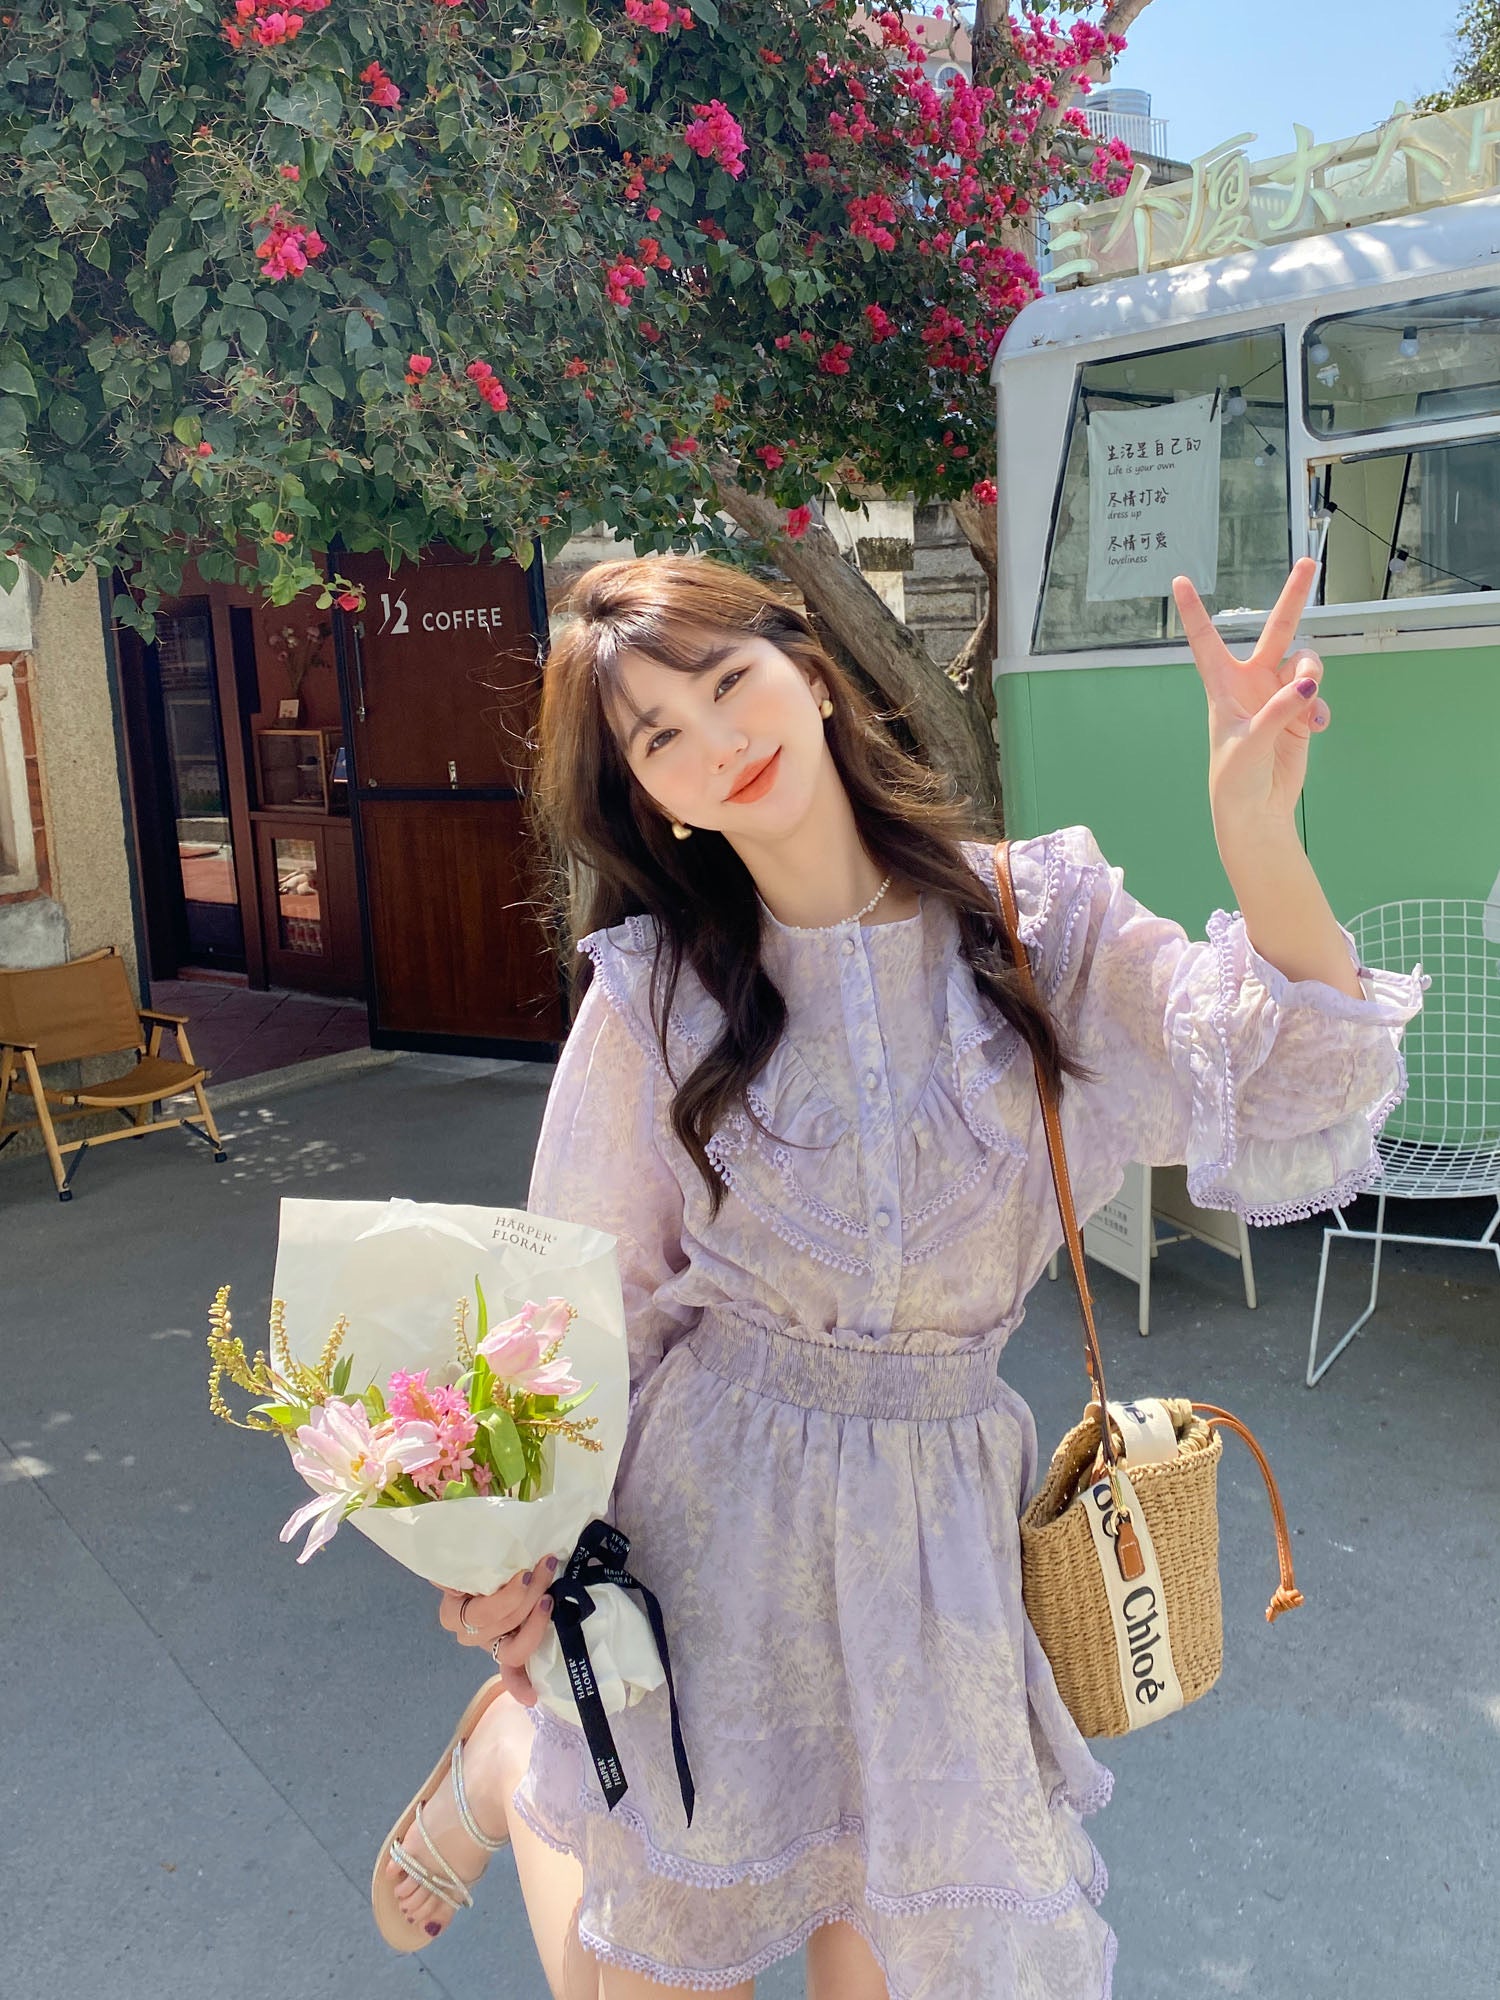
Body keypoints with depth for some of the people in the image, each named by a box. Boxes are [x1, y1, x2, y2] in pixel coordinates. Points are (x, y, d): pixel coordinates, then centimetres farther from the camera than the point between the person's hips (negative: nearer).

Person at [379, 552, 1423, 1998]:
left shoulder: (1041, 922, -6)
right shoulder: (650, 996, -7)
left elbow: (1294, 1101, -18)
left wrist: (1259, 840, -32)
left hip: (938, 1511, 1)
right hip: (710, 1510, -1)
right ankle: (512, 1761, 41)